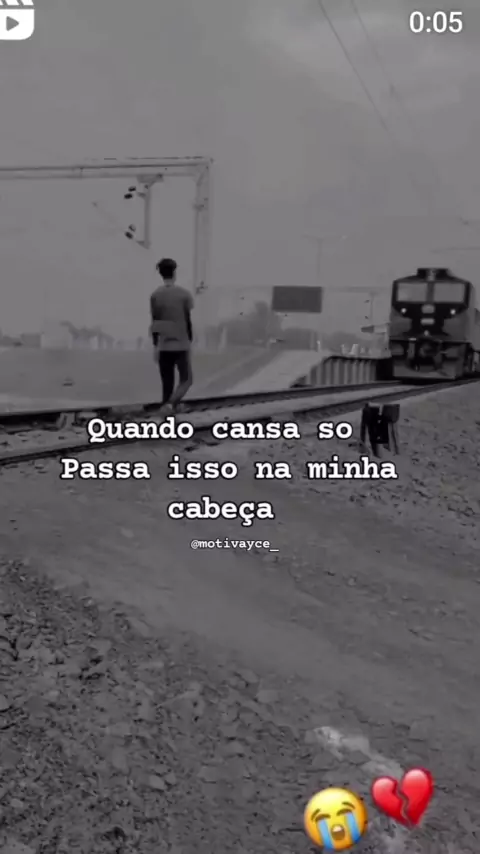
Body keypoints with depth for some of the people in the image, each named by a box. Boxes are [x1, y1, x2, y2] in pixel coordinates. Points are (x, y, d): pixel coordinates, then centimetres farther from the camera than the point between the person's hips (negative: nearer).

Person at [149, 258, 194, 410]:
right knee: (186, 379, 7)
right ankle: (170, 404, -17)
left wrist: (155, 346, 7)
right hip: (181, 344, -2)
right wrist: (190, 341, 6)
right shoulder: (184, 294, -5)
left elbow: (154, 323, 2)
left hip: (163, 345, 3)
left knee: (167, 382, 10)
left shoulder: (155, 295, 1)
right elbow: (188, 320, -4)